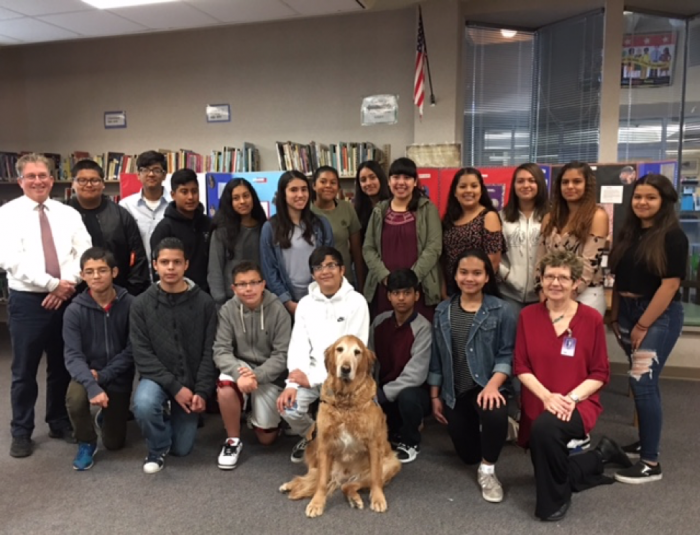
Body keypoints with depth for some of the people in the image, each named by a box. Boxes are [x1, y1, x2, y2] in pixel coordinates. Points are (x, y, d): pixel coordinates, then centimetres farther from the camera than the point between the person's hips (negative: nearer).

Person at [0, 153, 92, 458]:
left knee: (62, 367, 14)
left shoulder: (68, 214, 8)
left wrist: (67, 285, -15)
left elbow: (84, 252, 0)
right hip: (27, 301, -3)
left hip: (66, 299, 3)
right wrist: (52, 284, -17)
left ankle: (59, 423, 30)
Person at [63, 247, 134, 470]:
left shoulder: (130, 304, -16)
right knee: (75, 398, -35)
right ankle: (86, 443, -3)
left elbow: (132, 351, -13)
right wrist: (92, 385, -35)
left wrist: (102, 376, -20)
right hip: (87, 374, 0)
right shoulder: (74, 310, -14)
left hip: (118, 378, 0)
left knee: (114, 443, 7)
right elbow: (73, 356, -19)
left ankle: (107, 416, 45)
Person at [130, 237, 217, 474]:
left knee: (182, 449, 2)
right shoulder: (141, 304, -5)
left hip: (191, 381, 1)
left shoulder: (204, 302, -6)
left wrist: (202, 391, -14)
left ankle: (173, 416, 38)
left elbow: (210, 352, -5)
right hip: (157, 378, 0)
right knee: (143, 404, -34)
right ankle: (157, 449, -1)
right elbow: (142, 355, -10)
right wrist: (174, 386, -18)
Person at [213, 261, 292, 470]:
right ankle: (233, 439, -9)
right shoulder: (227, 310, -10)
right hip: (240, 367, 1)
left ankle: (259, 415, 37)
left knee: (266, 438, 1)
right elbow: (221, 351, -14)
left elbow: (282, 355, -14)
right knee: (225, 387, -35)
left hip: (269, 375, -1)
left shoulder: (278, 310, -15)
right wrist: (239, 373, -33)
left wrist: (256, 375, -28)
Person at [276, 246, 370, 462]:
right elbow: (298, 347, 1)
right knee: (288, 408, -20)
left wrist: (313, 378, -16)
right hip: (311, 372, 4)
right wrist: (292, 384, -15)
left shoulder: (356, 302, -7)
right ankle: (310, 436, 16)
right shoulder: (305, 303, 7)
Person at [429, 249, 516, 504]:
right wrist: (435, 396, 5)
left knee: (495, 415, -38)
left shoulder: (501, 310, -8)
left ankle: (487, 470, -10)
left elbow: (506, 355, -12)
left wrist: (492, 386, -28)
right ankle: (484, 432, 48)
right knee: (468, 455, 11)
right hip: (454, 392, 4)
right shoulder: (443, 310, 3)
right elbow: (436, 357, 5)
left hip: (486, 387, -4)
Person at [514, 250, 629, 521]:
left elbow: (600, 374, -4)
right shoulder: (528, 315, -1)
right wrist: (547, 396, -18)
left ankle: (555, 500, -9)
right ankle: (602, 456, 40)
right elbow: (521, 367, -2)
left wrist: (571, 398, -20)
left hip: (579, 404, -4)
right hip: (538, 405, 5)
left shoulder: (592, 318, -7)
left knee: (546, 427, -36)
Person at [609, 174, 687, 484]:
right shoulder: (628, 233, 9)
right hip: (627, 312, 6)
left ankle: (651, 462, 1)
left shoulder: (673, 236, -10)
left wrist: (642, 326, -15)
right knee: (645, 383, 15)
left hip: (659, 315, -6)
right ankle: (646, 441, 28)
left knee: (642, 383, -9)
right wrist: (615, 317, 8)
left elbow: (670, 284, -15)